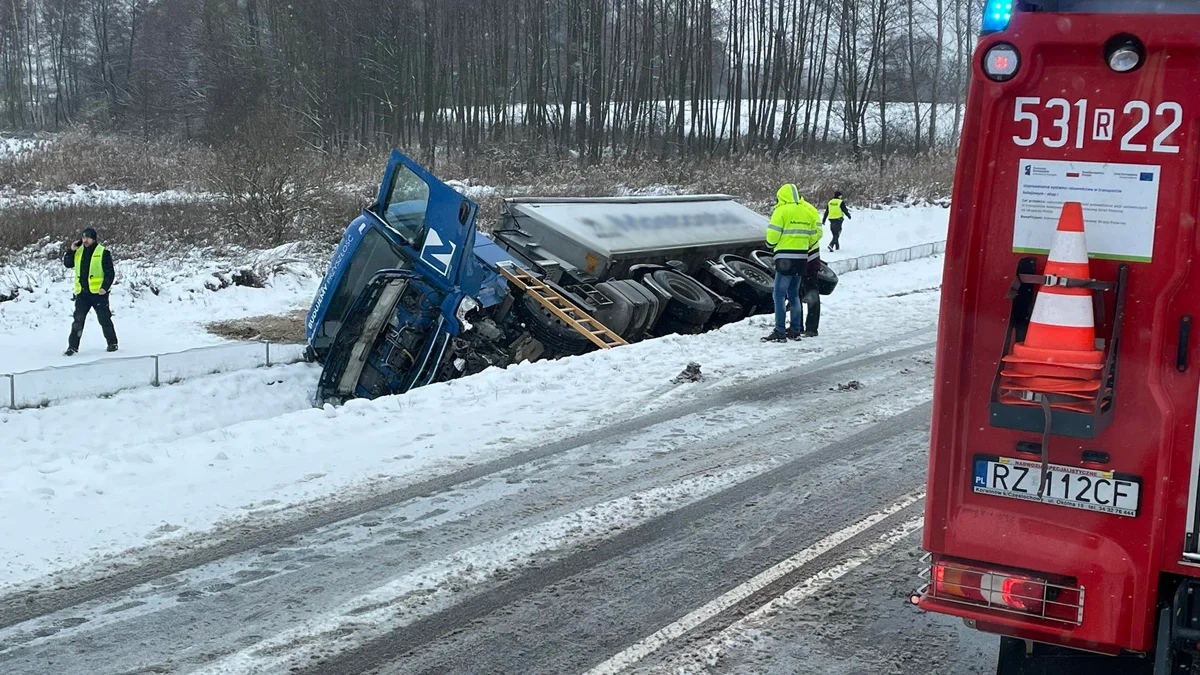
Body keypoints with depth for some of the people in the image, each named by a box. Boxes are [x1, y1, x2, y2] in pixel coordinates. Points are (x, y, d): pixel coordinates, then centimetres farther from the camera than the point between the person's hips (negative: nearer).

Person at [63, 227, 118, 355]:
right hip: (82, 292, 4)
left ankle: (112, 343, 17)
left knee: (104, 319, 4)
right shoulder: (78, 252, 10)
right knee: (78, 320, 3)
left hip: (98, 292, -4)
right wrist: (71, 251, -2)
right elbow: (67, 263, 12)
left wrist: (105, 287, -19)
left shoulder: (103, 252, -5)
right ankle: (73, 346, 6)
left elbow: (110, 273, -7)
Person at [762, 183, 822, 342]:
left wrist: (771, 245, 10)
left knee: (779, 294, -5)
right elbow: (816, 233, 12)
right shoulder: (808, 211, 11)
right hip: (802, 258, 7)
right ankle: (795, 330, 15)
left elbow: (773, 234, -11)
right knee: (794, 294, 15)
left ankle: (780, 332, -10)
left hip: (785, 258, -7)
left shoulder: (781, 210, -8)